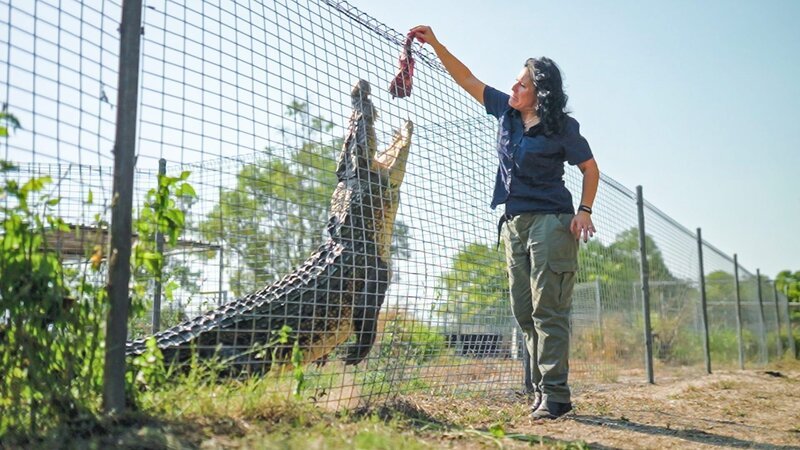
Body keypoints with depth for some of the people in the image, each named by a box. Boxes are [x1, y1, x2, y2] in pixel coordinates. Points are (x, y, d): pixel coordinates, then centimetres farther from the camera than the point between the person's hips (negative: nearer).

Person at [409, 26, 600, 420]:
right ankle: (543, 389, 11)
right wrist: (435, 45, 8)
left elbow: (590, 168, 3)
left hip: (550, 221, -6)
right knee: (524, 313, 5)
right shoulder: (506, 111, 9)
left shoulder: (562, 127, -5)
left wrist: (584, 211, -9)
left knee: (548, 310, -11)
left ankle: (554, 395, -9)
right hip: (514, 223, 7)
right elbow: (467, 80, 14)